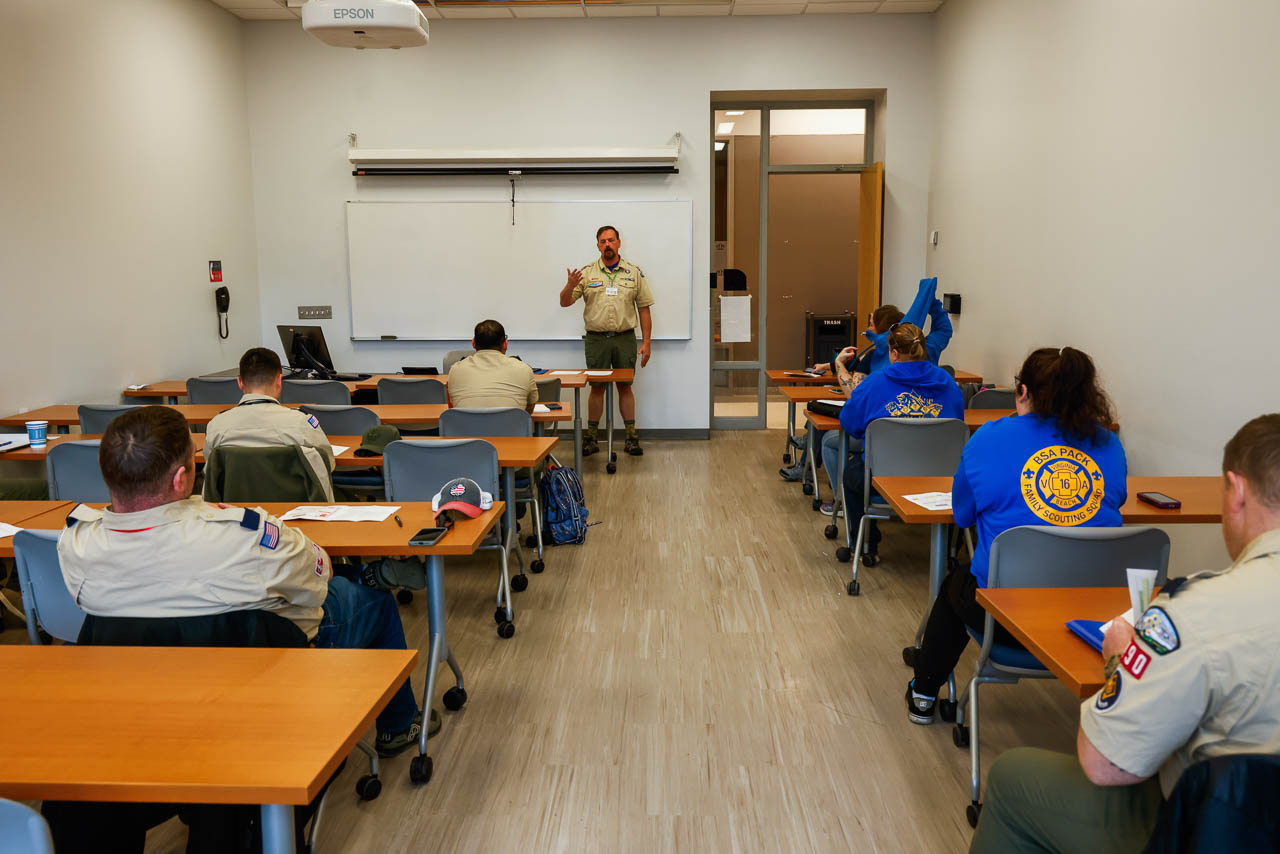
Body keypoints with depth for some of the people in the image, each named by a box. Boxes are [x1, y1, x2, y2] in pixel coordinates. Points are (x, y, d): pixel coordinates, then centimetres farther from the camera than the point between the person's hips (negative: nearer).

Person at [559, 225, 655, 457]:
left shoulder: (634, 272, 4)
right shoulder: (587, 273, 3)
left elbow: (644, 308, 5)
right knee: (597, 387, 5)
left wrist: (646, 342, -1)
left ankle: (631, 437, 11)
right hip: (596, 339, 0)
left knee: (625, 386, 5)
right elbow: (564, 302, 1)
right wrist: (570, 286, -21)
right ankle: (591, 438, 12)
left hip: (625, 338, 0)